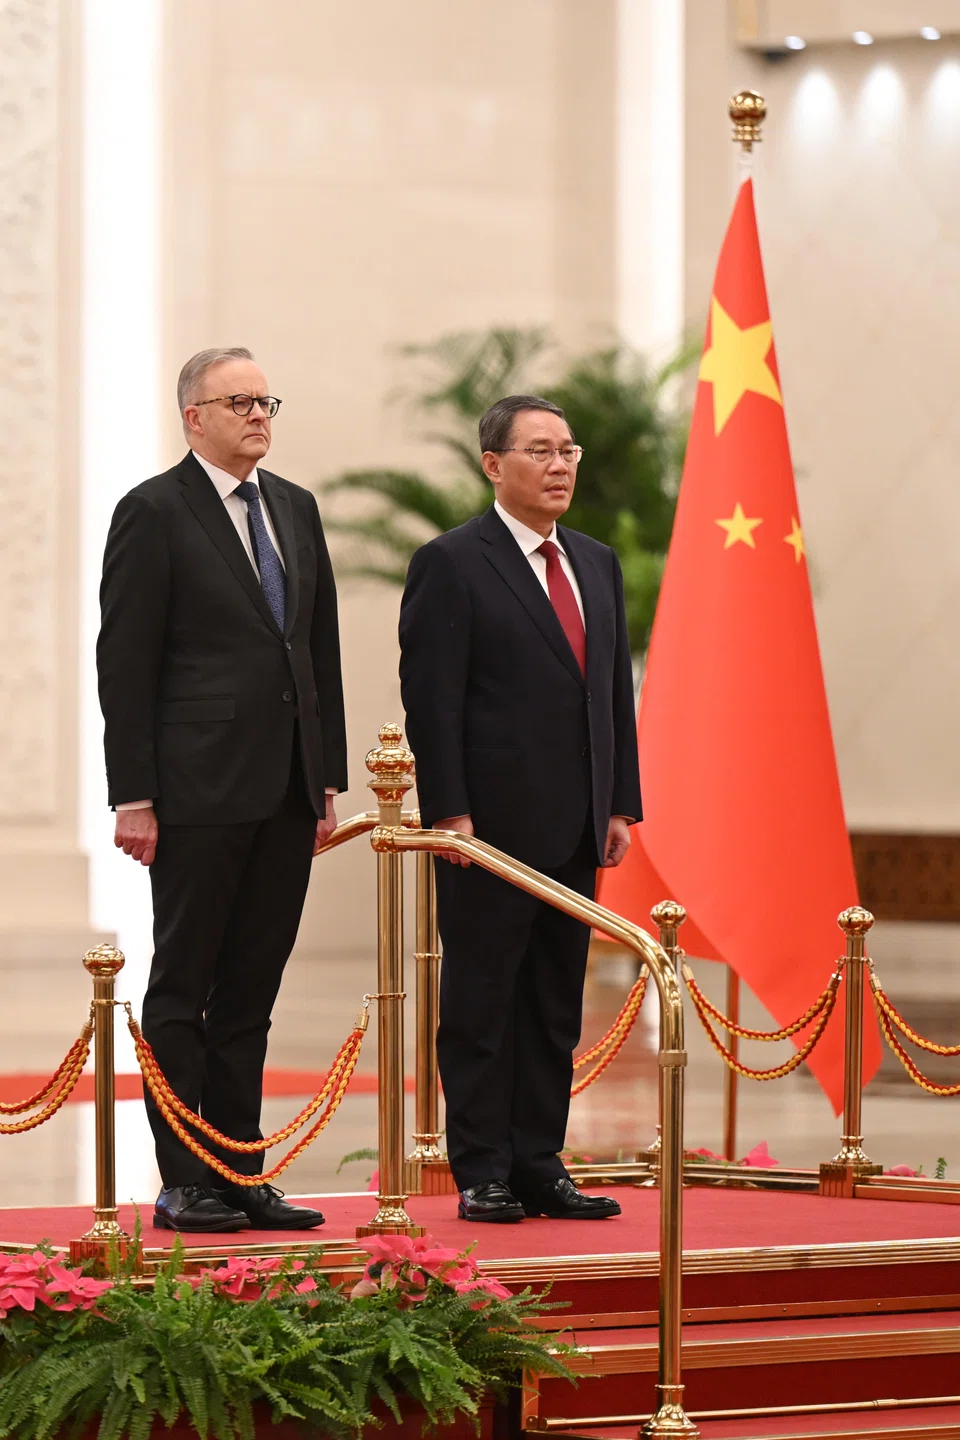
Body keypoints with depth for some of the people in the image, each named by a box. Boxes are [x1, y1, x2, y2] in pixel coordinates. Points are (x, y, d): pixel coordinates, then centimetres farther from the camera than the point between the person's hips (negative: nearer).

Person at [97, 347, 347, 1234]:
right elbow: (125, 661, -8)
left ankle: (242, 1176, 14)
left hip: (285, 793, 6)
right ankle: (185, 1185, 2)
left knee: (251, 992, 10)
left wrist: (329, 777, 11)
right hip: (199, 790, -6)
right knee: (183, 990, 0)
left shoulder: (295, 509, 15)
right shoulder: (155, 512, -5)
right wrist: (133, 796, -13)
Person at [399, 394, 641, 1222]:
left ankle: (540, 1167, 15)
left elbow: (616, 690, 17)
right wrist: (447, 810, -16)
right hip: (491, 826, -7)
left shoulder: (597, 565, 16)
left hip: (575, 828, 7)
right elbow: (431, 698, -10)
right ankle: (483, 1177, 4)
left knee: (555, 1006, 9)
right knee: (480, 1001, 0)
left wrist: (620, 803, 10)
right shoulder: (452, 564, -5)